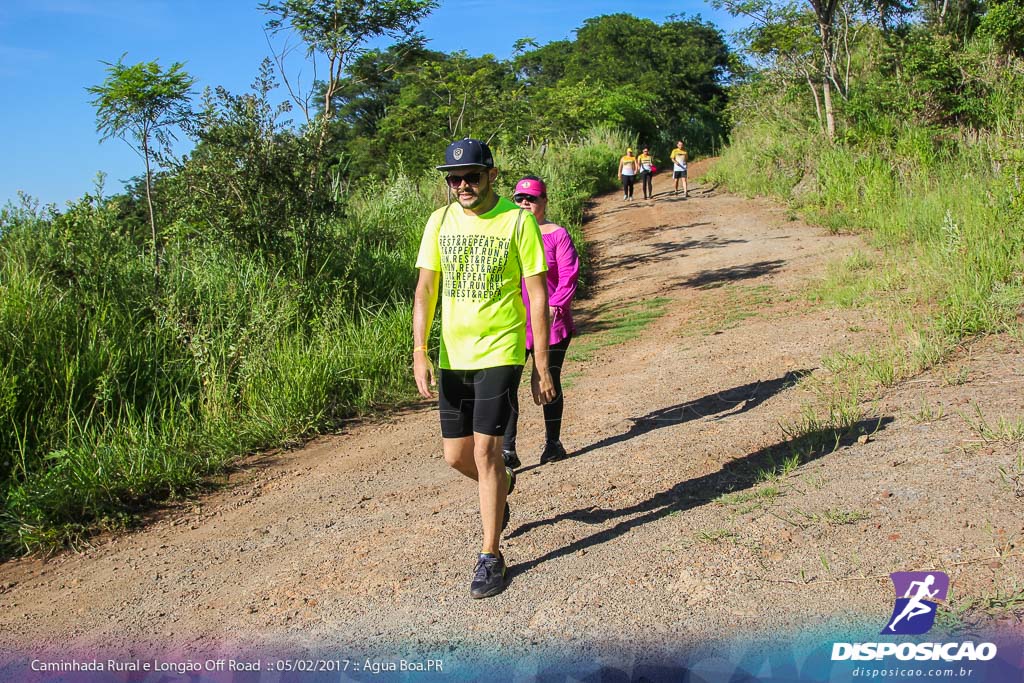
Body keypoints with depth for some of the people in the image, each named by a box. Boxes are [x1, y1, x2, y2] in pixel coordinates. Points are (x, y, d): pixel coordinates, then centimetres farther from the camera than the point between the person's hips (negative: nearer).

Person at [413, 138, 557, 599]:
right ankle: (502, 485, 44)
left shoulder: (517, 220, -7)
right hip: (452, 354, 5)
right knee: (456, 454, 10)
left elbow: (537, 295, -5)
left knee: (485, 450, -7)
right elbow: (425, 289, 4)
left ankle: (491, 555, 10)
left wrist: (541, 366, -7)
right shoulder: (440, 221, 4)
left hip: (500, 352, -4)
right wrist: (420, 352, -8)